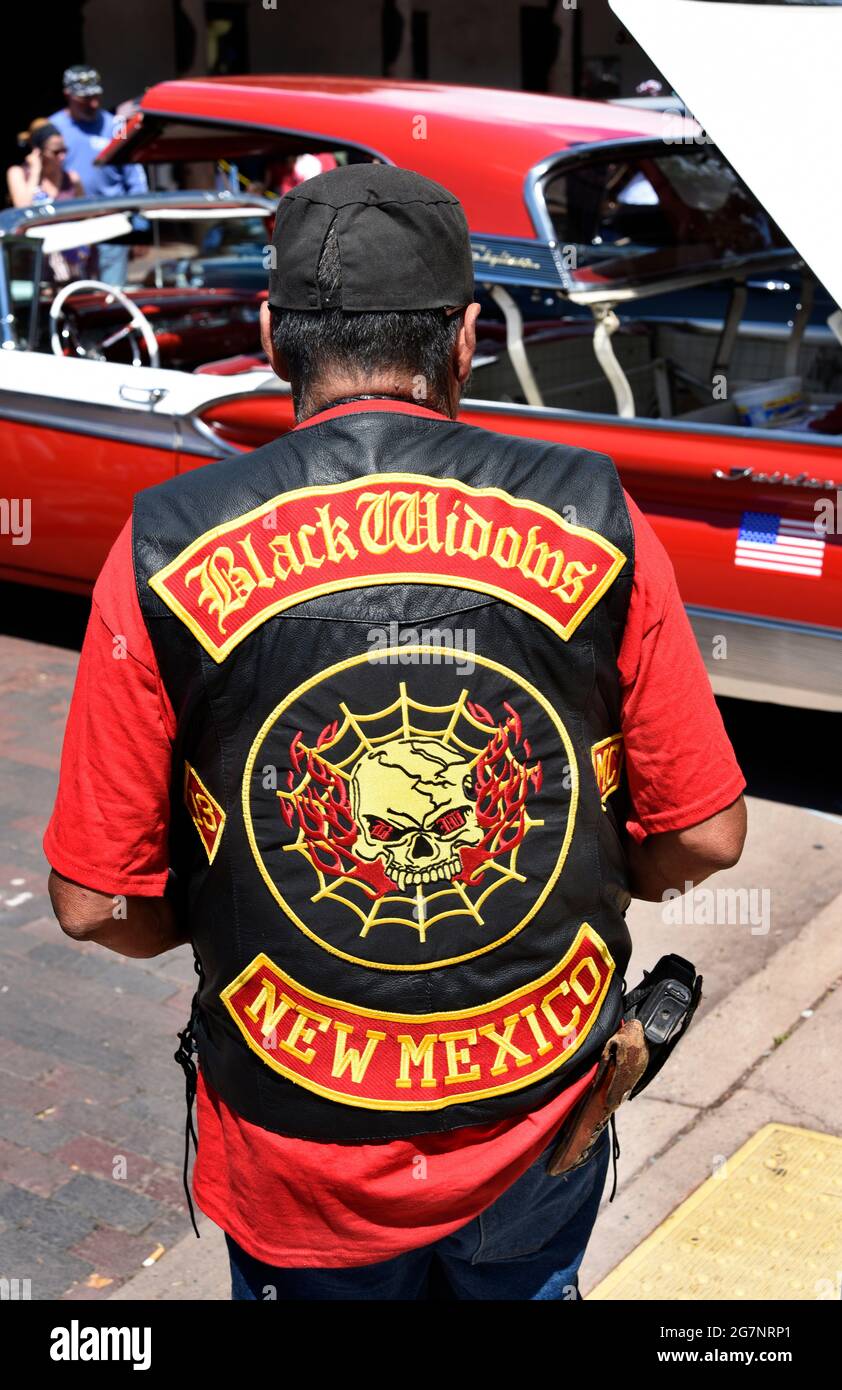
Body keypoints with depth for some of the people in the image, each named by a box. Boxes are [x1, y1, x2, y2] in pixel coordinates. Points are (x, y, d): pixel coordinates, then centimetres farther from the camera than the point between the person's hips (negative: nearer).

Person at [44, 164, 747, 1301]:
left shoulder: (168, 550, -15)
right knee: (528, 1284, 31)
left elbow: (94, 903, -10)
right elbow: (705, 837, -6)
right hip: (540, 1126, 2)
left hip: (300, 1157, -1)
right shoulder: (592, 524, -12)